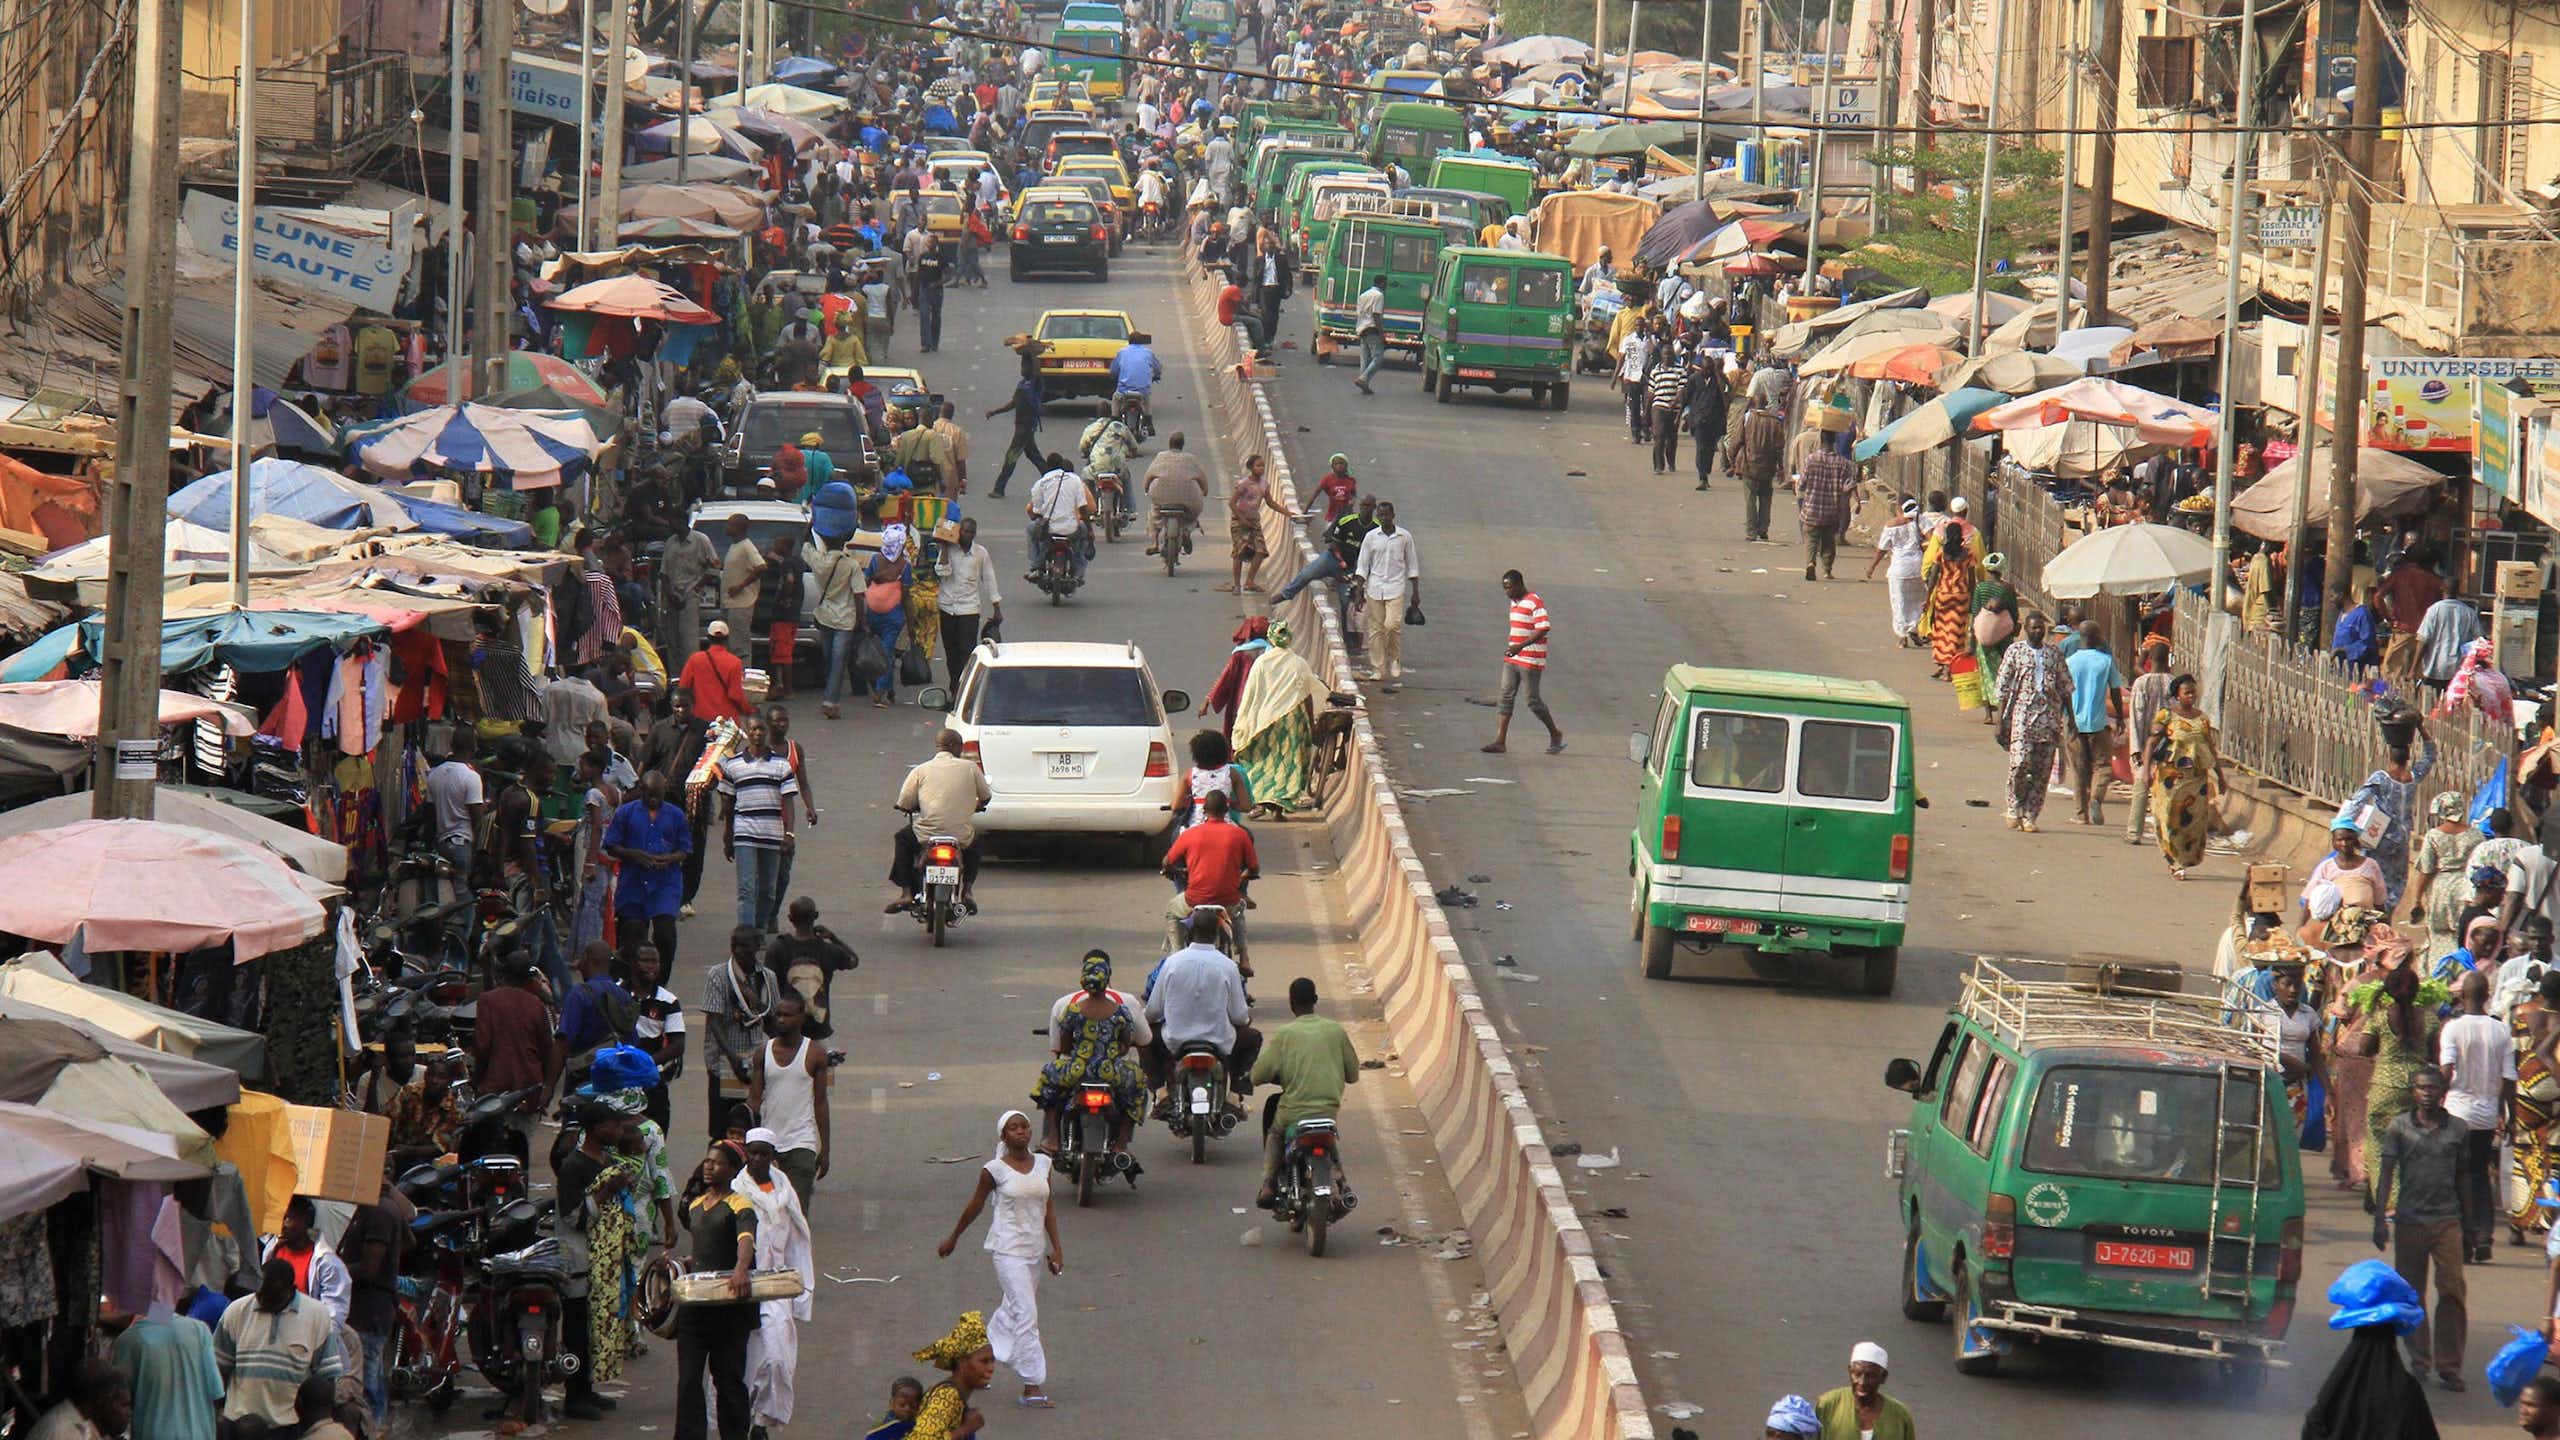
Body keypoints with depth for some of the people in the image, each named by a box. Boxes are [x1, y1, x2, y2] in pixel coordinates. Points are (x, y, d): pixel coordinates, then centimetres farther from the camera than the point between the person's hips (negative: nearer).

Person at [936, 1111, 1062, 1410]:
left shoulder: (1042, 1163, 5)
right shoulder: (995, 1170, -9)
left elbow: (1048, 1207, 9)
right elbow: (975, 1206, 4)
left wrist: (1056, 1247, 3)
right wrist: (953, 1239, 14)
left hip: (1034, 1248, 6)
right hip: (1008, 1248, -6)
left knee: (1012, 1311, 15)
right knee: (1026, 1315, -12)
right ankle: (1032, 1387, -11)